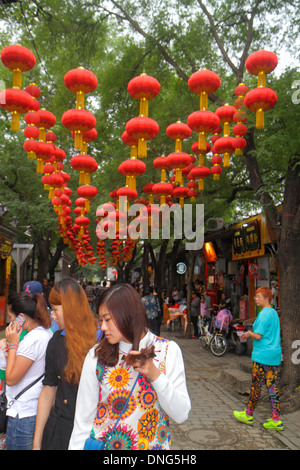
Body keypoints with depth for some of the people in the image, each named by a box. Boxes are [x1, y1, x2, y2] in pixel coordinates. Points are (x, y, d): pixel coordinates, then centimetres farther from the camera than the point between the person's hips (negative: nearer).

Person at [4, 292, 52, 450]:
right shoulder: (47, 333, 5)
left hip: (23, 413, -9)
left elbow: (11, 379, -17)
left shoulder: (32, 339, -23)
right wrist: (13, 351, 6)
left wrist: (13, 344, -14)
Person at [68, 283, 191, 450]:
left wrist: (155, 376, -25)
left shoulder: (168, 350, -11)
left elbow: (181, 415, -14)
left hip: (152, 443, 0)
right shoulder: (97, 355, -10)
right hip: (102, 444, 0)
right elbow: (83, 419, -4)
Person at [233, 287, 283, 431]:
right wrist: (251, 334, 15)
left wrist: (249, 334, 0)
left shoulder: (264, 314, -16)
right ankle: (276, 421, 13)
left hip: (263, 355, -9)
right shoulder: (274, 313, 12)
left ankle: (248, 415, 18)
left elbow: (258, 336, -20)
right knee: (272, 385, 10)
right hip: (275, 355, 9)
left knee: (256, 385, 4)